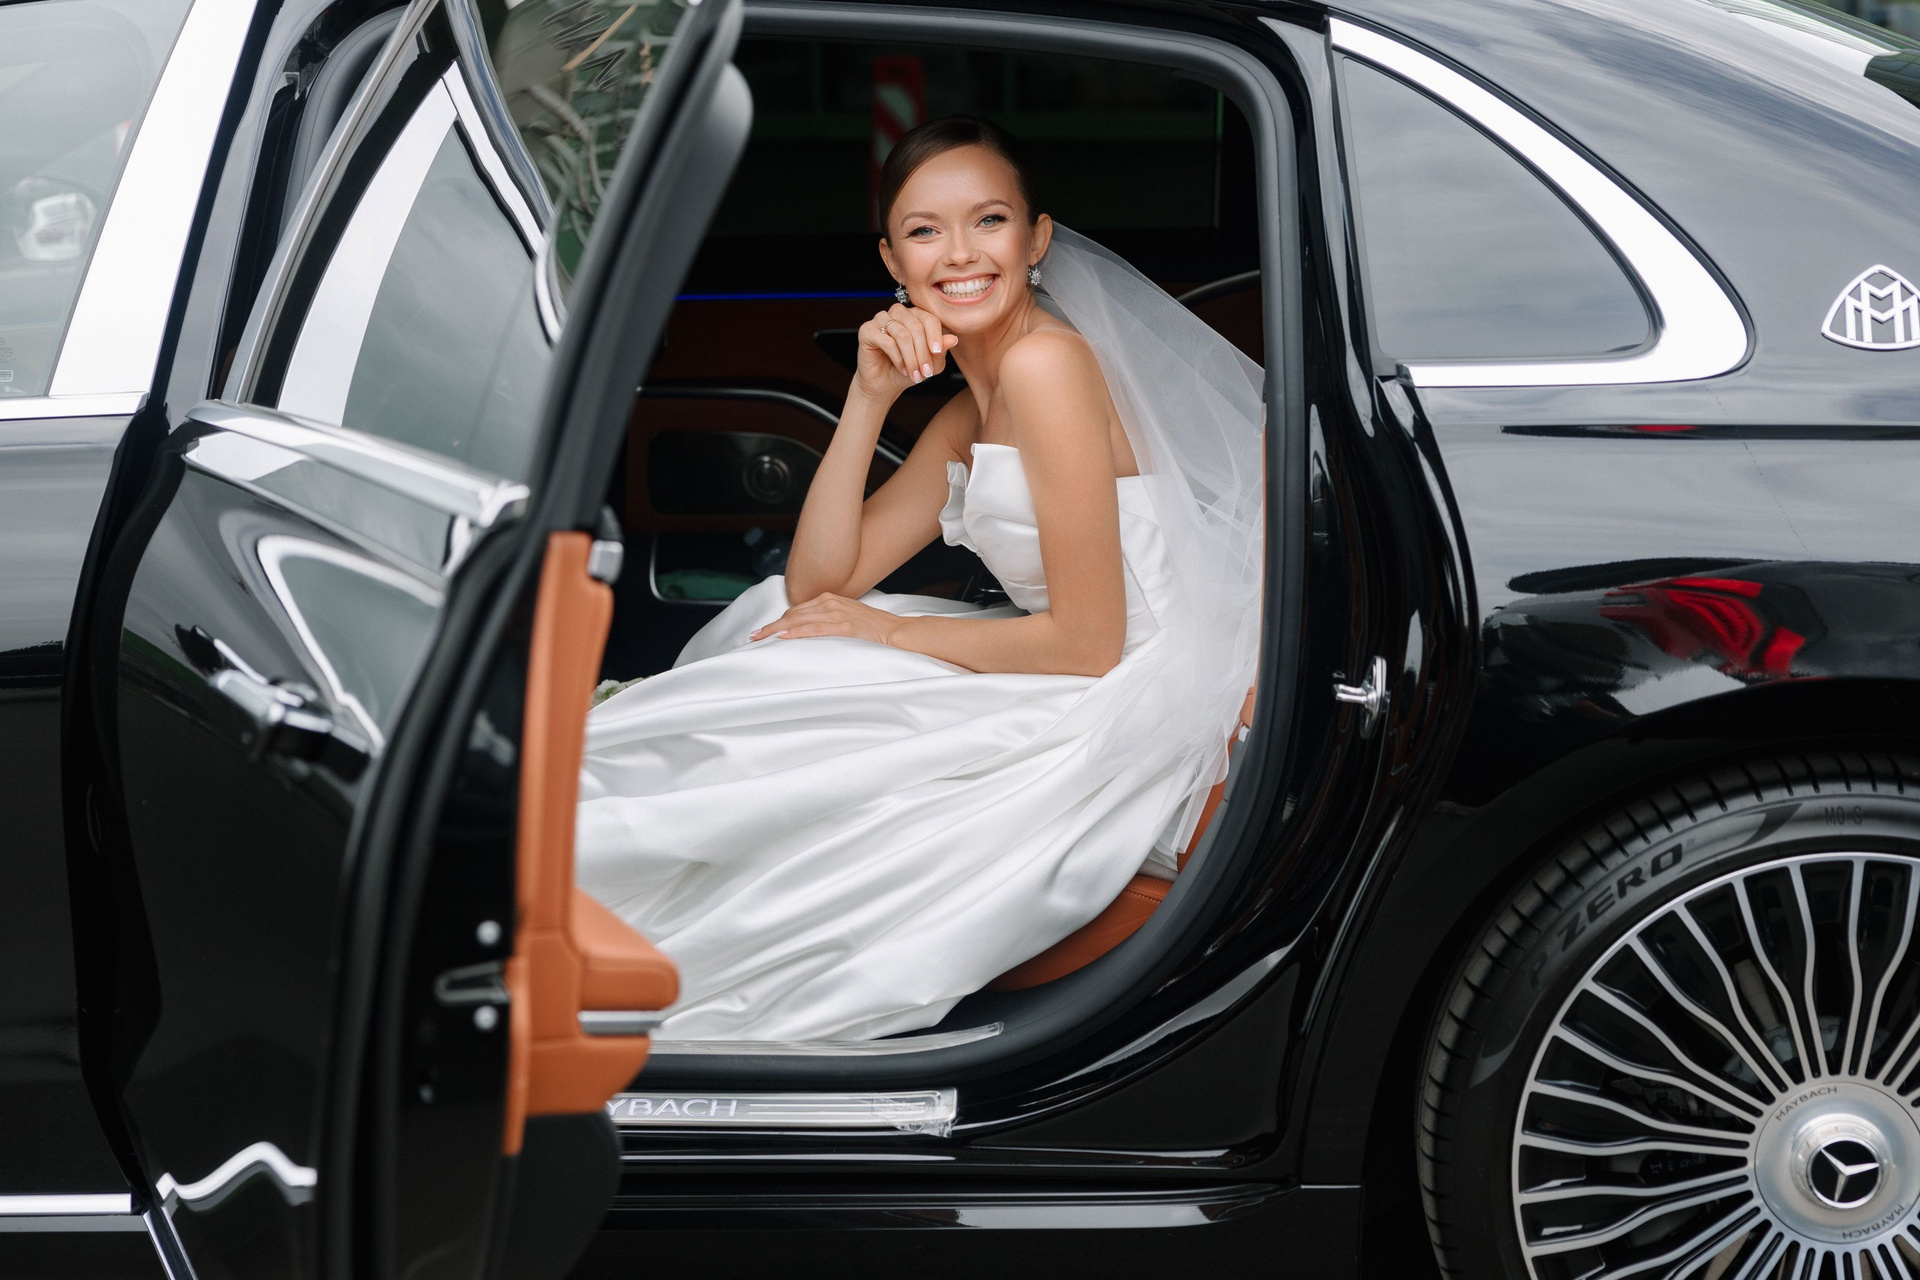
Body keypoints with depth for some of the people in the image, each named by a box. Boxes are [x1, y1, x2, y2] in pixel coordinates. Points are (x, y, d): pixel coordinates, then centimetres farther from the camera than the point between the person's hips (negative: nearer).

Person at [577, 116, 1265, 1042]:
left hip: (1127, 716, -9)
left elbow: (1088, 644, -19)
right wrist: (867, 399, -4)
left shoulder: (1048, 361, -17)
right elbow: (819, 583, 7)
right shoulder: (967, 418, 12)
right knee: (774, 627, 9)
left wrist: (890, 632, -7)